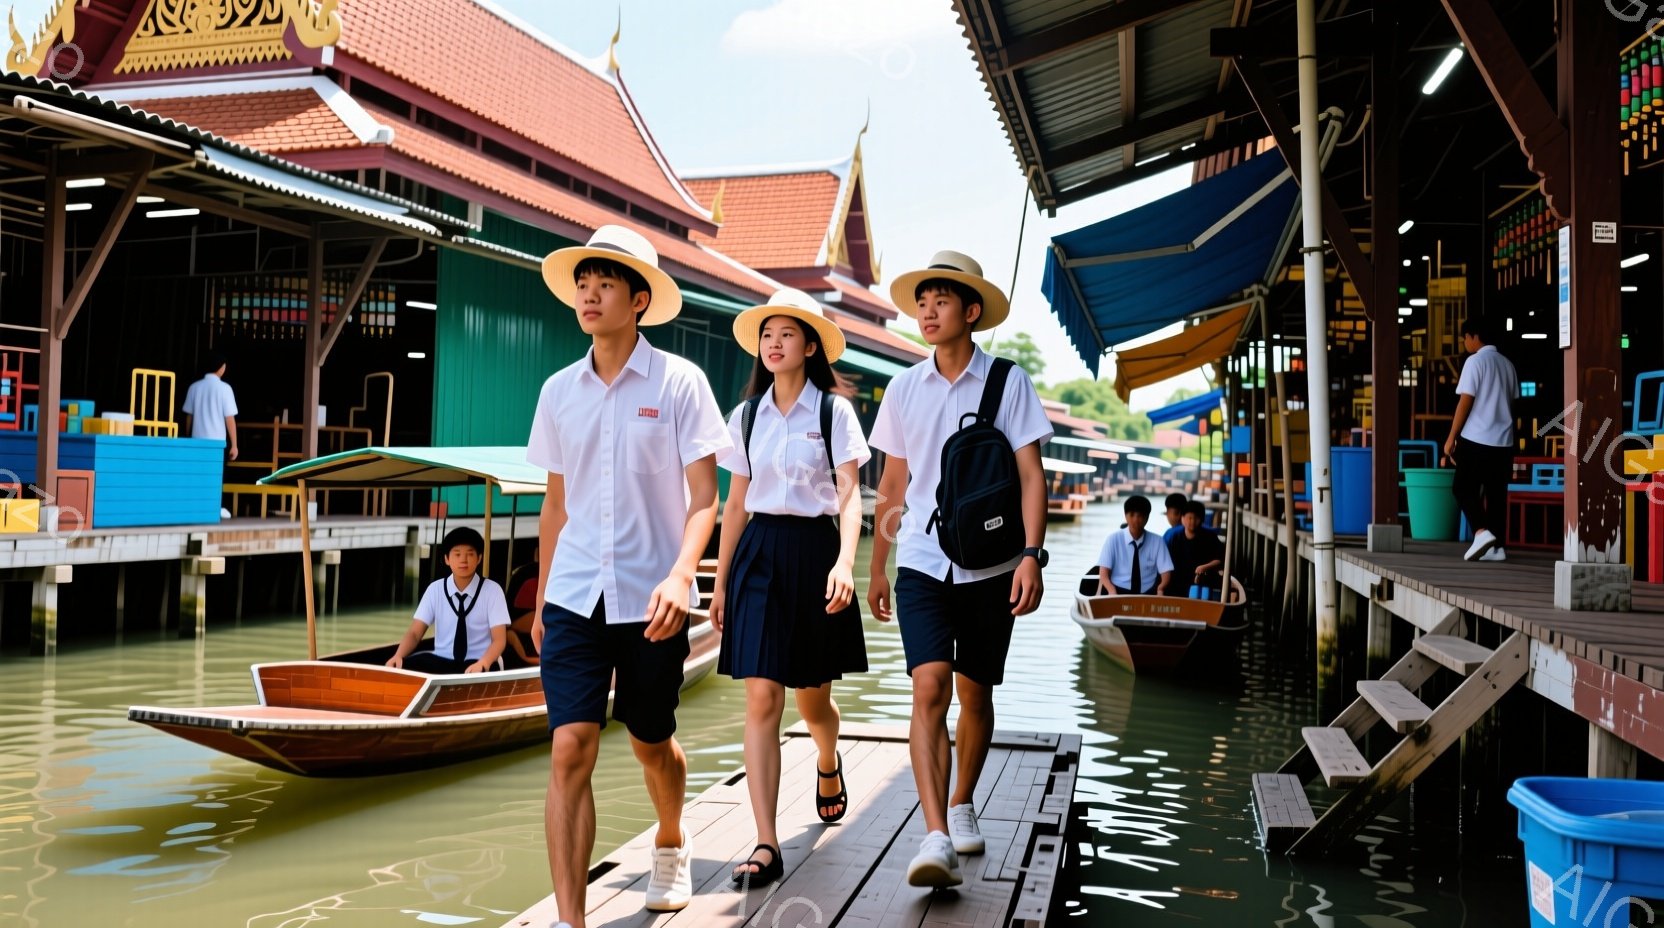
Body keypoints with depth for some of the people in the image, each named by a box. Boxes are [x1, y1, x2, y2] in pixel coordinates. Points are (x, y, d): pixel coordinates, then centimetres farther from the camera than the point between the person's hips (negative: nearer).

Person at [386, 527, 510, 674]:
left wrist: (482, 664, -30)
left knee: (477, 676, -38)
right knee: (403, 667, -24)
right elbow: (414, 633, 0)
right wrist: (398, 656, -22)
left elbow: (499, 640, -8)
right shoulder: (435, 589, 3)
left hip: (476, 663, -4)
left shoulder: (492, 590, -4)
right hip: (441, 660, 4)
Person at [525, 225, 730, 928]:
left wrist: (679, 578, -24)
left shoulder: (678, 382, -5)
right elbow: (554, 506, 14)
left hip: (651, 599, -2)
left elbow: (703, 499, -8)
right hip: (574, 597, 2)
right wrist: (542, 600, 16)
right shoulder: (559, 391, 7)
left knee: (651, 742, 14)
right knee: (569, 749, -9)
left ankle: (670, 845, 45)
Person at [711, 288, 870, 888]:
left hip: (814, 551, -2)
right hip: (758, 553, 2)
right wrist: (720, 581, 12)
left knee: (811, 699, 10)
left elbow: (849, 496, -8)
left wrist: (844, 562, -24)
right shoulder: (745, 416, 10)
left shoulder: (834, 412, 0)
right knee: (760, 699, -8)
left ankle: (828, 764, 45)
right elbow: (735, 505, 13)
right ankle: (766, 846, -7)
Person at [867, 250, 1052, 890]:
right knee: (929, 688, -14)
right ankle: (936, 838, -16)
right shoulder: (904, 388, 6)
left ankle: (962, 807, 32)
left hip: (989, 567, -1)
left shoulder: (1007, 382, -1)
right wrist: (876, 568, 15)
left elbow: (1030, 475, -4)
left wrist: (1031, 555, -16)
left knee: (974, 694, 10)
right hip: (921, 563, 1)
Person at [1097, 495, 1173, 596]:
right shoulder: (1113, 539, 1)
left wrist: (1160, 589, -21)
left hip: (1147, 595, 3)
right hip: (1119, 593, -3)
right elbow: (1103, 575, -3)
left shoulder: (1157, 541, 5)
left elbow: (1166, 572, 2)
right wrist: (1113, 592, -25)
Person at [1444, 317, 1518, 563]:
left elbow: (1465, 402, -11)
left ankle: (1482, 532, -16)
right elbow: (1512, 402, 16)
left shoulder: (1475, 361, -8)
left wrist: (1452, 437, -7)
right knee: (1496, 493, 7)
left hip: (1476, 439, -6)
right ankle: (1497, 546, 5)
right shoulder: (1507, 364, 13)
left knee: (1464, 489, 1)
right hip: (1503, 440, 6)